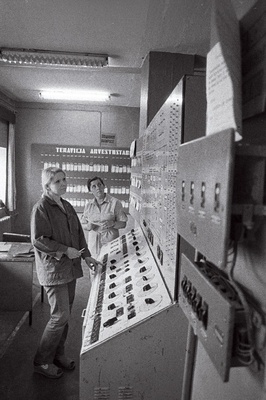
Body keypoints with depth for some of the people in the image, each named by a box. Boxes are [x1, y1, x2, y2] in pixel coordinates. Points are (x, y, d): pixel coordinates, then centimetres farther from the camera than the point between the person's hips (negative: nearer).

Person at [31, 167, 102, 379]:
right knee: (60, 316, -3)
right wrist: (65, 250, -18)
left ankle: (58, 354, 34)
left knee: (65, 313, 16)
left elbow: (78, 232, 15)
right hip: (53, 268, -8)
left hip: (70, 267, 8)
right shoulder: (41, 208, -14)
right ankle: (42, 361, 18)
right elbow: (38, 240, -19)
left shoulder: (67, 206, 11)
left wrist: (86, 255, 7)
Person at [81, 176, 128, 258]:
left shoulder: (115, 202, -3)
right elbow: (83, 224, 13)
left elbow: (123, 224, -1)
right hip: (94, 241, 3)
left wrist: (112, 224, -19)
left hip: (110, 242, -3)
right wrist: (88, 226, -8)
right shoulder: (88, 204, 7)